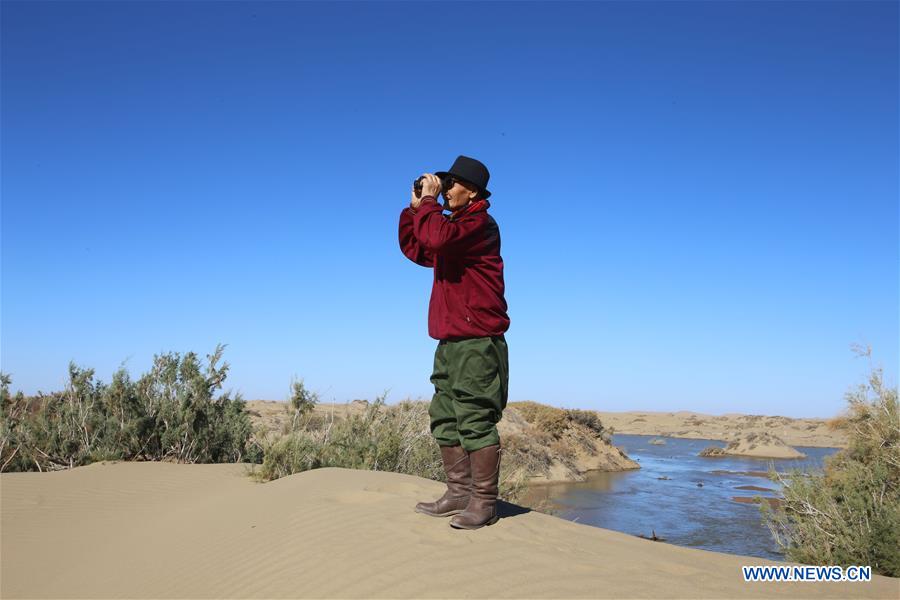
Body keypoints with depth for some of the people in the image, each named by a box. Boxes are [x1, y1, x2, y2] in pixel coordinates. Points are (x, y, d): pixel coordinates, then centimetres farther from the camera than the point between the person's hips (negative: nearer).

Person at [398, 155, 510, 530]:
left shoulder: (480, 224, -9)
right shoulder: (454, 224, 21)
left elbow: (437, 237, -27)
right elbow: (414, 248, 24)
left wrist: (429, 201, -11)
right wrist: (416, 207, 15)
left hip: (477, 343, -10)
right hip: (450, 342, 10)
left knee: (476, 421, -9)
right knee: (445, 420, 11)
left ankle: (484, 503, -3)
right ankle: (459, 494, 18)